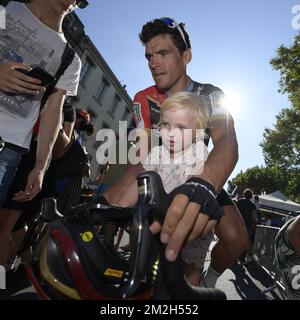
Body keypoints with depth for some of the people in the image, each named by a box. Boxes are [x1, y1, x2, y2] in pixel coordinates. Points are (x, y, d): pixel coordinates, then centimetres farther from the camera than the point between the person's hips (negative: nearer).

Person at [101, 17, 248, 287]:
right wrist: (118, 200, -38)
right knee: (108, 203, -22)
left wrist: (204, 184, -58)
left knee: (236, 239, -21)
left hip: (201, 176, 0)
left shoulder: (210, 95, -16)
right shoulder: (144, 100, -10)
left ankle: (210, 279, 15)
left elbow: (227, 141, -35)